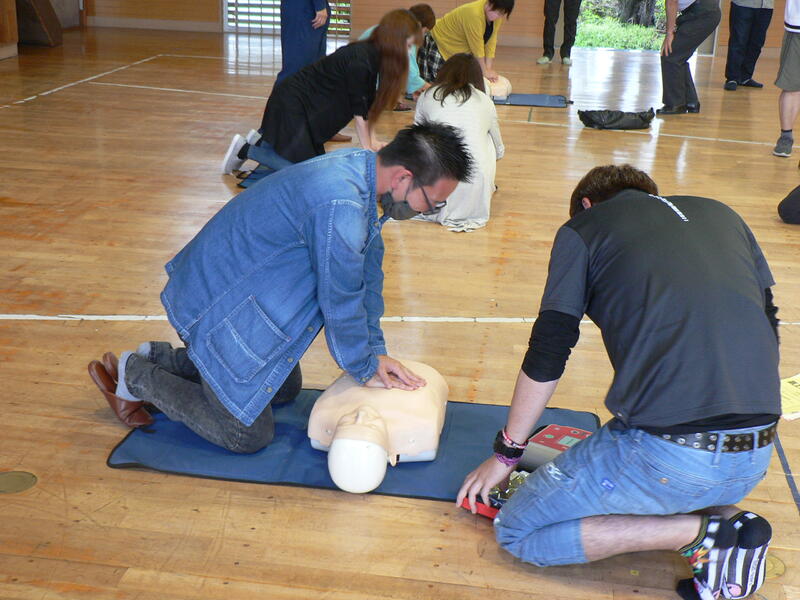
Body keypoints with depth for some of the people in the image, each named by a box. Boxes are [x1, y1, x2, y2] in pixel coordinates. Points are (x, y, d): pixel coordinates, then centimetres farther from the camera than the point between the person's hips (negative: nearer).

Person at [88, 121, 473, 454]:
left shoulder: (362, 168, -3)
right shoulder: (340, 206, -35)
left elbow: (367, 268, 9)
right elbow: (341, 301, -23)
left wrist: (375, 349, 10)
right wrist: (365, 370, -4)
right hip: (216, 307, -10)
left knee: (286, 389, 25)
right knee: (247, 435, -1)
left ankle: (160, 358, 27)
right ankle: (135, 377, 11)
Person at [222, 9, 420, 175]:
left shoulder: (371, 54, 4)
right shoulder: (360, 61, -25)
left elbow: (367, 104, 10)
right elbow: (359, 111, -19)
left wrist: (372, 141, 10)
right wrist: (367, 148, -9)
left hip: (305, 103, 10)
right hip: (292, 104, -10)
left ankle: (262, 141, 20)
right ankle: (245, 150, -1)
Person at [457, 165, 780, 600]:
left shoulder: (584, 228, 8)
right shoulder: (723, 215, 20)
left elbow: (546, 357, 6)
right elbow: (768, 328, 22)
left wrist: (506, 452, 18)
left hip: (667, 451, -6)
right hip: (757, 457, 7)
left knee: (516, 533, 11)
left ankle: (701, 533, -1)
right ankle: (726, 518, 8)